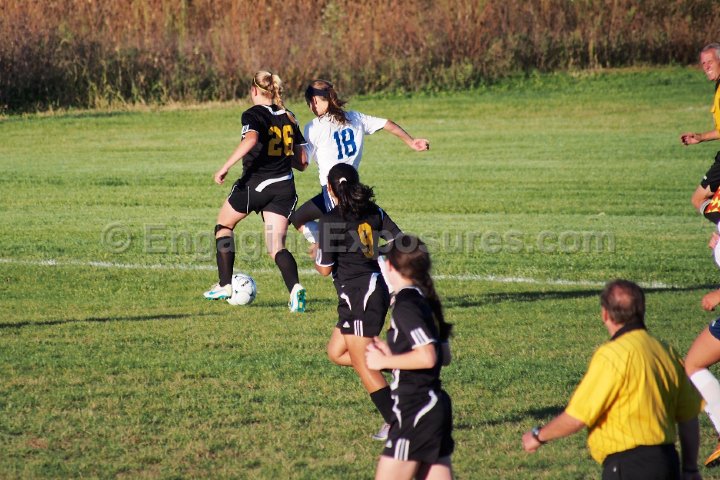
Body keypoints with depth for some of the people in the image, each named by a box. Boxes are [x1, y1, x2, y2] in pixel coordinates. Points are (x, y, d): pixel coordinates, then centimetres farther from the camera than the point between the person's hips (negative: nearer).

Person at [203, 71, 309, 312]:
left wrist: (225, 167, -27)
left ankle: (224, 285, 20)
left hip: (255, 182, -4)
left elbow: (251, 139, -29)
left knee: (224, 224, 21)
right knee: (277, 247, 4)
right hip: (284, 187, 5)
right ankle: (295, 288, -24)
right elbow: (302, 161, 11)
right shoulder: (289, 118, 11)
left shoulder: (252, 114, -6)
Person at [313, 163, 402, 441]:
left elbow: (324, 269, -12)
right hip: (376, 289, 8)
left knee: (362, 365, 0)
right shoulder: (372, 211, 5)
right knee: (336, 353, 19)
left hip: (358, 296, -8)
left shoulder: (331, 220, -14)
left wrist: (317, 254, 10)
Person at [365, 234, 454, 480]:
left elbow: (427, 357, -24)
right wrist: (393, 354, 16)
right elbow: (444, 356, 17)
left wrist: (384, 361, -12)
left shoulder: (406, 305, -14)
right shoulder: (426, 301, 13)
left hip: (414, 409, -9)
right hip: (435, 404, 9)